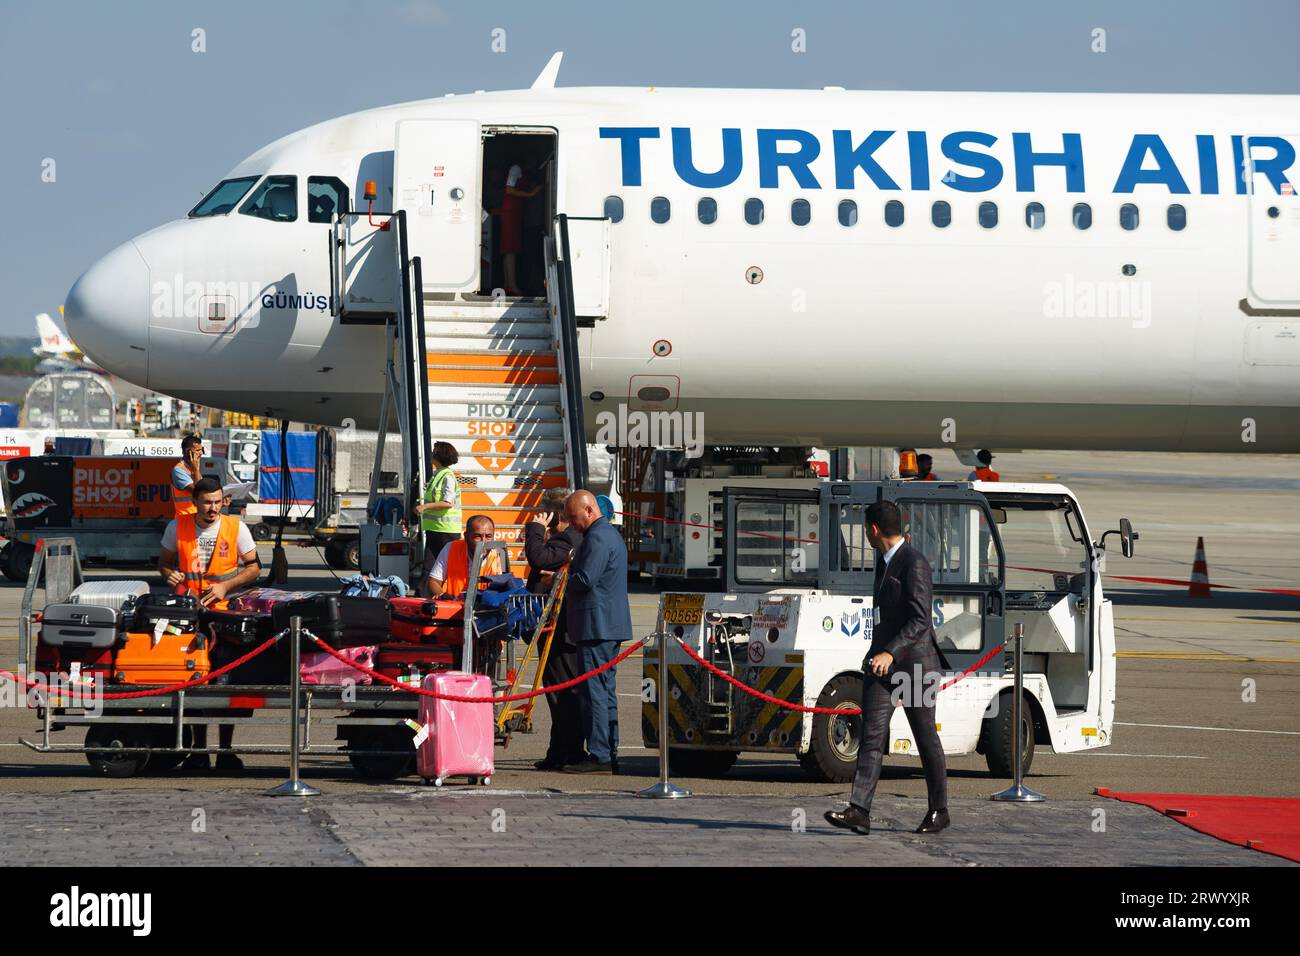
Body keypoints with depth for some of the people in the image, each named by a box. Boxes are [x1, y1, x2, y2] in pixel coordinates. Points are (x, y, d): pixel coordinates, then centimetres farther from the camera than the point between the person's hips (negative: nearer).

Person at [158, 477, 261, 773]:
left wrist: (225, 586, -10)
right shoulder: (177, 527, 4)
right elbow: (164, 562, 16)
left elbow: (253, 567, 5)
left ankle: (225, 751, 6)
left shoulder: (236, 528, 0)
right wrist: (170, 575, -8)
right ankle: (198, 750, 8)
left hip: (226, 612, -1)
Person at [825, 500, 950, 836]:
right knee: (872, 736, -4)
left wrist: (891, 653, -29)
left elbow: (920, 620, -21)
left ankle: (939, 810, 16)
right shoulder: (884, 562, 14)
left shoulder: (914, 564, -14)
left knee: (926, 738, 4)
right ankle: (859, 811, -12)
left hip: (913, 661, -8)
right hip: (882, 661, 8)